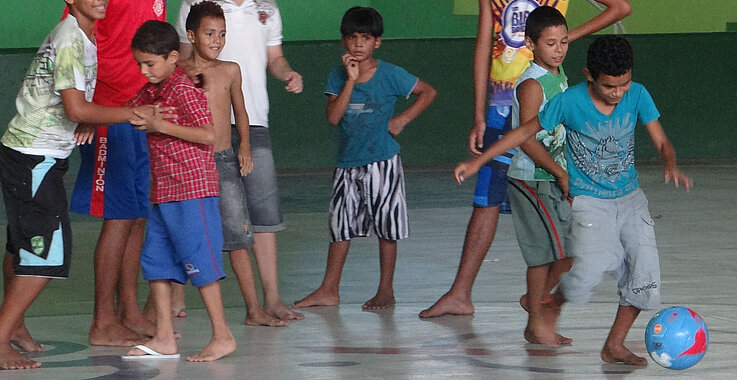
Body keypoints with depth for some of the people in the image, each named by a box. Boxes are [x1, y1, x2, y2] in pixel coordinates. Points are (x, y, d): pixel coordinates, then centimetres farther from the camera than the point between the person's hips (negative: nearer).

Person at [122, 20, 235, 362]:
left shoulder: (183, 90, -14)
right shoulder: (151, 91, 13)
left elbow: (208, 134, -21)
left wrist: (160, 126, -20)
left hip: (192, 188, -10)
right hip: (163, 191, 10)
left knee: (199, 261, -7)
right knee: (155, 261, 9)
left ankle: (223, 336, -1)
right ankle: (164, 339, 12)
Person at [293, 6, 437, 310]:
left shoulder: (389, 75, -7)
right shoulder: (338, 76, 0)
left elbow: (428, 92, 3)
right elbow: (333, 116, -12)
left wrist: (402, 119, -5)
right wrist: (351, 79, -18)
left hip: (382, 162, -3)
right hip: (347, 162, 3)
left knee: (386, 227, 2)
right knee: (341, 224, 9)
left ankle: (386, 291, 12)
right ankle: (329, 291, 17)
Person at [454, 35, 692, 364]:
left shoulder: (637, 96, -8)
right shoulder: (569, 102, -16)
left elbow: (662, 143, -3)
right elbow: (527, 130, -4)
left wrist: (671, 165, -27)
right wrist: (478, 162, -3)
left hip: (631, 199, 4)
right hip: (589, 201, -4)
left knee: (645, 273, -7)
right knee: (590, 268, -22)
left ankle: (615, 345, 11)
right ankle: (546, 307, 10)